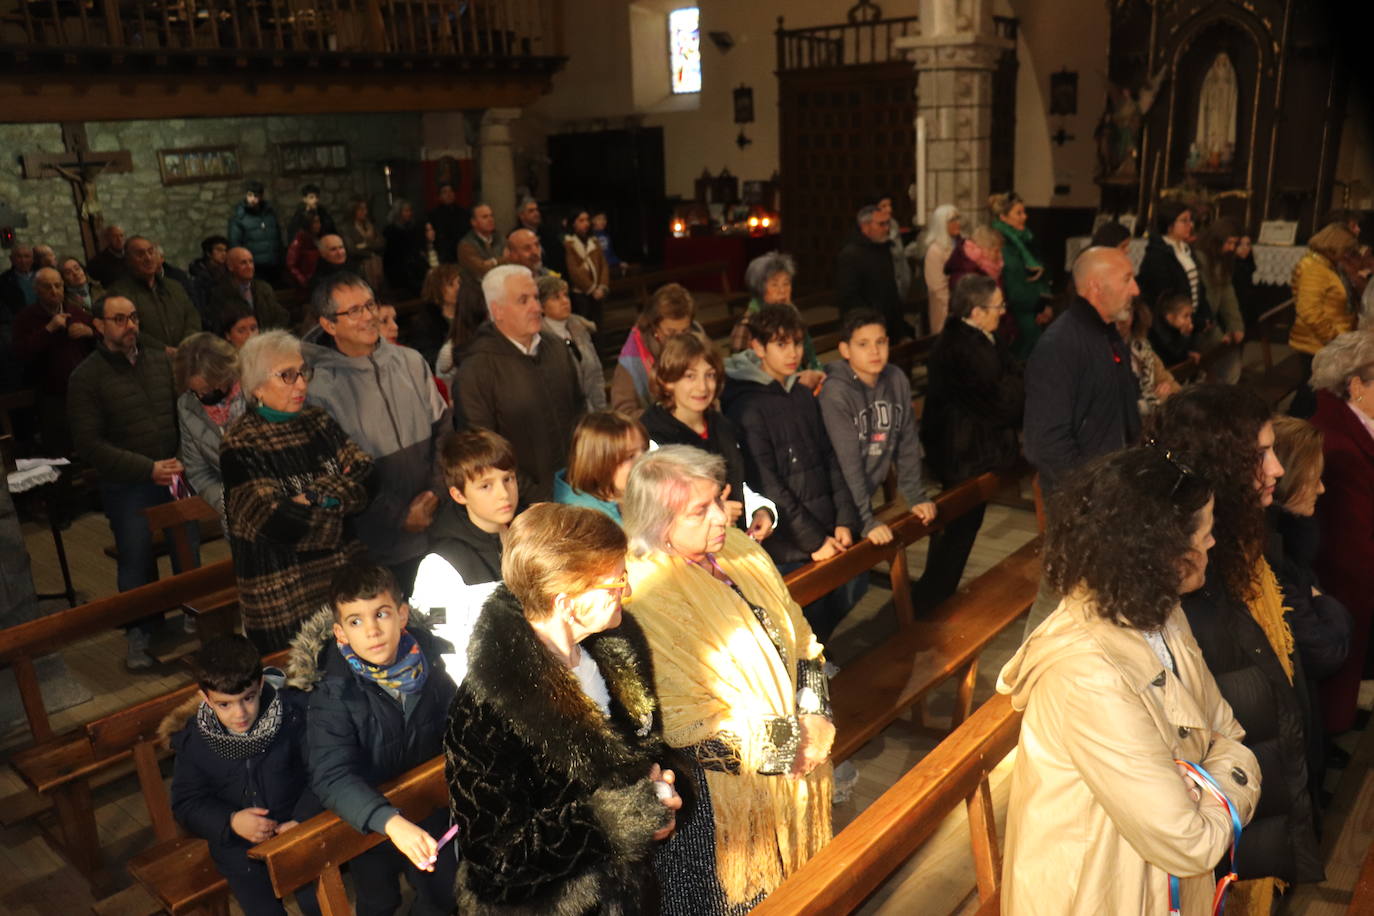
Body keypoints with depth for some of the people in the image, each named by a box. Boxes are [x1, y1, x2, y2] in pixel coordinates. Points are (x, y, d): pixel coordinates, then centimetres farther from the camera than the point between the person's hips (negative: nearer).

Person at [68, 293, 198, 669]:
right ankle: (140, 635, 24)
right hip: (127, 487, -3)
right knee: (136, 562, 5)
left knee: (189, 552, 6)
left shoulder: (160, 360, 7)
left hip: (177, 476, 3)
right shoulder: (86, 377, -5)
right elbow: (88, 443, -9)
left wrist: (182, 461, -5)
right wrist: (148, 469, -16)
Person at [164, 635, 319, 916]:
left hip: (295, 831, -1)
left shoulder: (293, 713, -15)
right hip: (237, 844, 2)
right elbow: (186, 803, -2)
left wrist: (303, 819, -23)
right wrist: (231, 822, -19)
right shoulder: (193, 740, -8)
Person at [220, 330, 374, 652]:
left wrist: (316, 495, -20)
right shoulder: (240, 446, -12)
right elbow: (279, 525, -22)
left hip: (348, 576, 5)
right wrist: (343, 493, -9)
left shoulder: (318, 422, 5)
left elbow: (369, 477, -5)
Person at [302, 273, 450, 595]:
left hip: (434, 530, 4)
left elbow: (443, 428, 7)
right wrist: (401, 517, -12)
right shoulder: (320, 390, -12)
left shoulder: (411, 362, 2)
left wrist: (436, 492, -6)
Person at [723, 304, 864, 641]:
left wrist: (844, 521, -1)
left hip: (829, 533, 7)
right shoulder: (747, 407, -11)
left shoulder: (804, 396, 11)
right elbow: (765, 484, -14)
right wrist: (813, 539, -13)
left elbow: (830, 461, 10)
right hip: (789, 548, -6)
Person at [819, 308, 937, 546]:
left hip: (869, 495, 5)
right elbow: (848, 462, -23)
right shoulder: (835, 392, -21)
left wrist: (916, 497, 5)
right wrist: (866, 521, -24)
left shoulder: (897, 380, -3)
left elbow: (908, 443, 5)